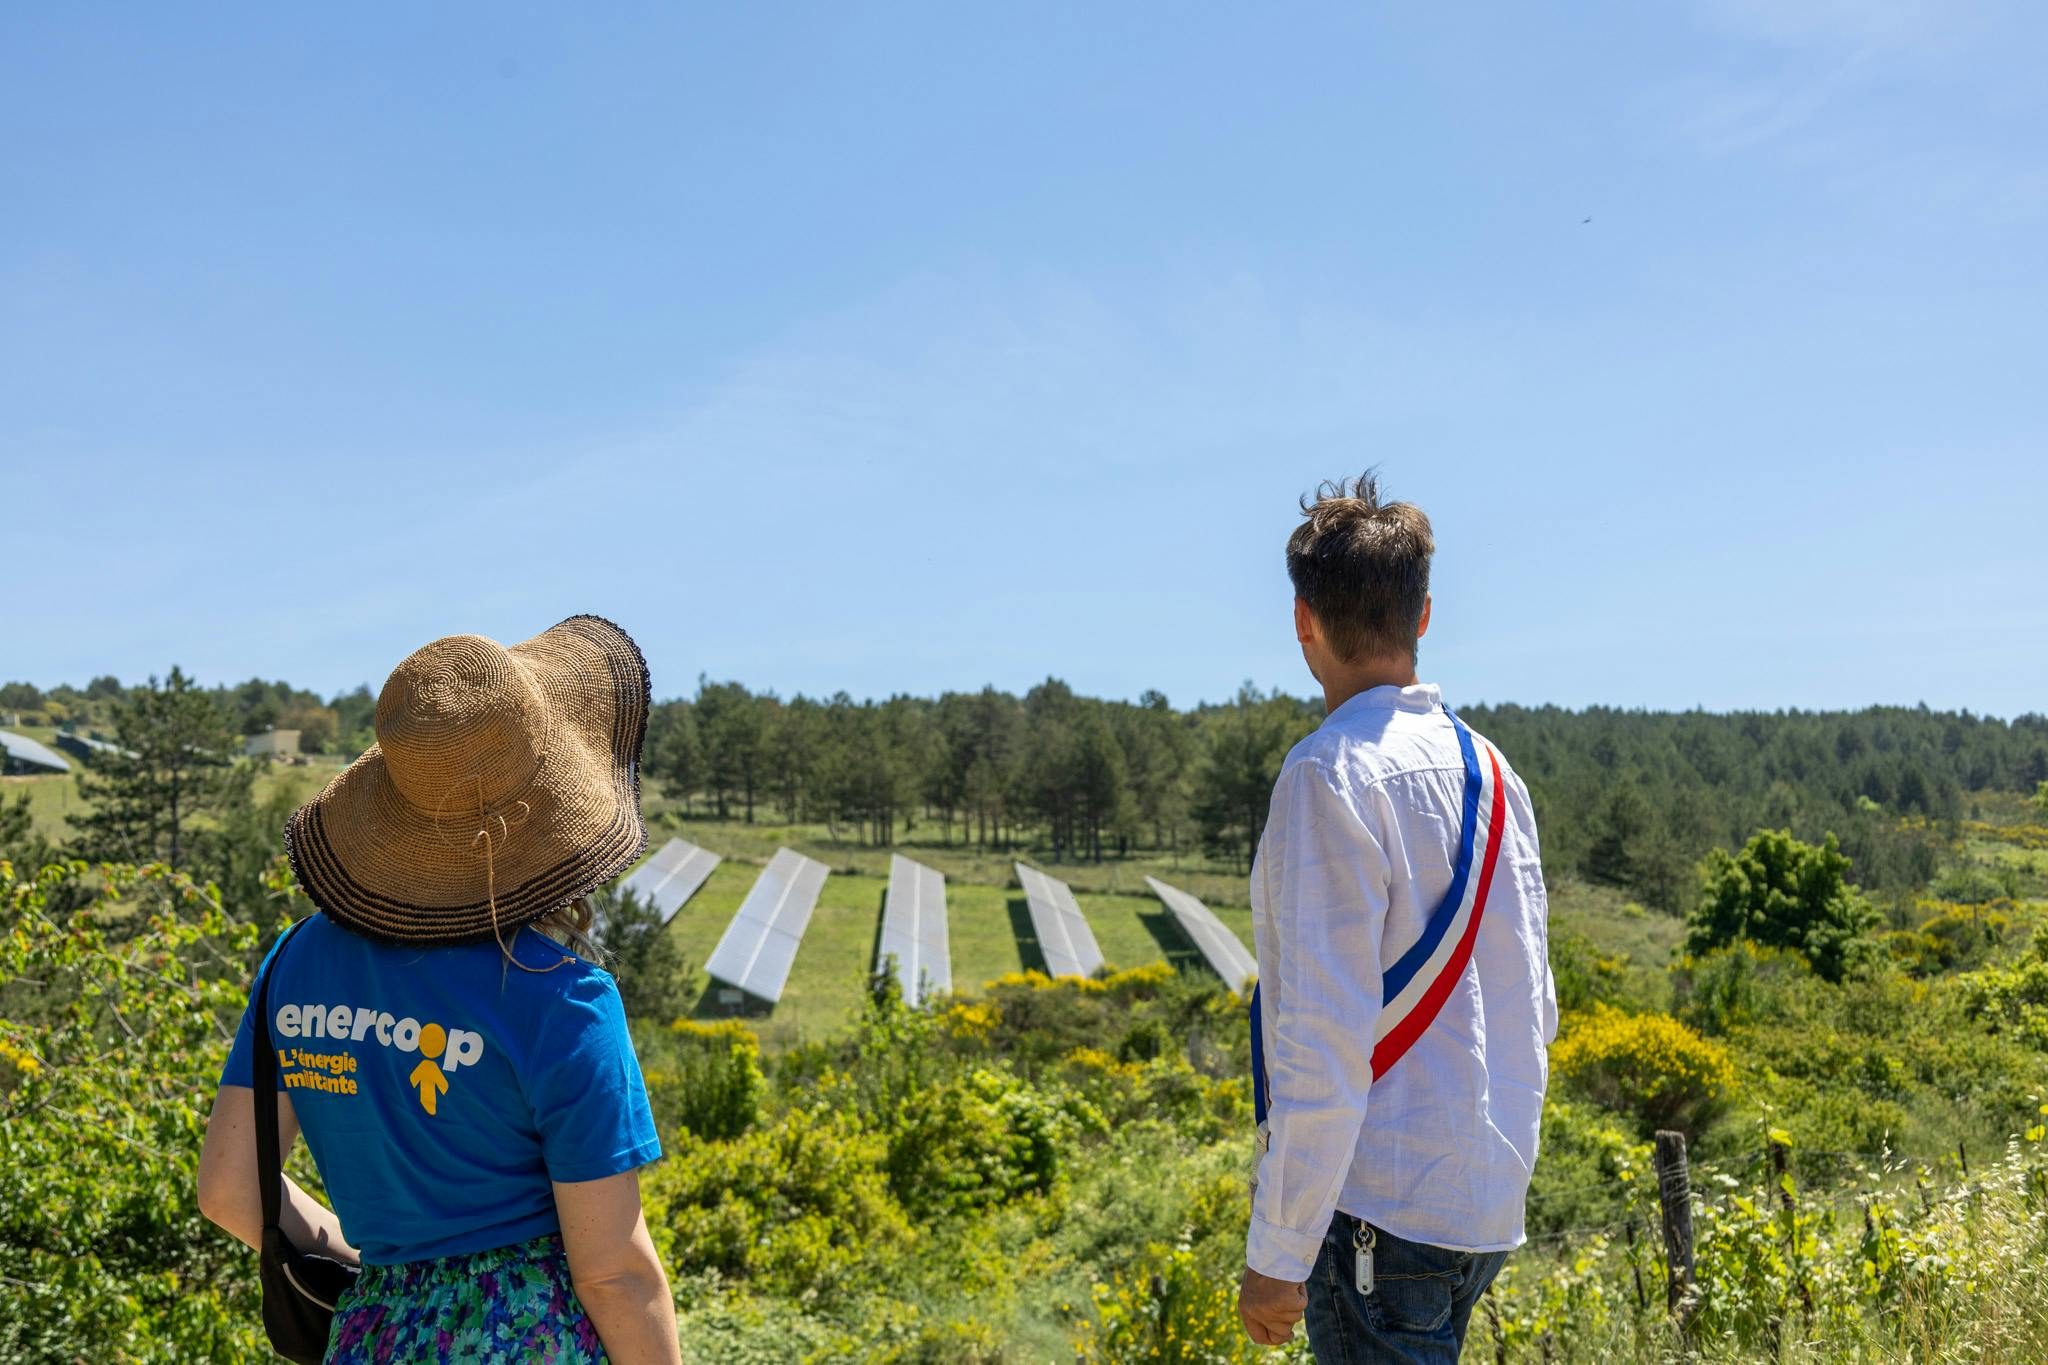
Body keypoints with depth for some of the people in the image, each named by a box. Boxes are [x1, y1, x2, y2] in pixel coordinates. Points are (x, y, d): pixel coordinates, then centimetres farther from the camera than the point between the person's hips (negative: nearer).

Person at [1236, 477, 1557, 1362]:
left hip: (1382, 1205, -8)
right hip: (1489, 1202, 8)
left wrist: (1277, 1252, -14)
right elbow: (1534, 1012, 14)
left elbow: (1325, 1033, -19)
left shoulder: (1330, 774, -15)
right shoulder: (1488, 769, 9)